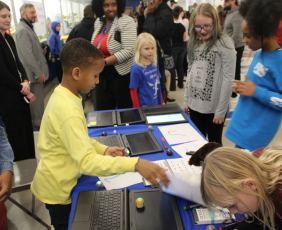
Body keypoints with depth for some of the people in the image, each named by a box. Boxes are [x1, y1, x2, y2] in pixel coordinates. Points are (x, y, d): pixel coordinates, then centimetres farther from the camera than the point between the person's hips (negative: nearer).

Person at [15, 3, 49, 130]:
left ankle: (38, 122, 30)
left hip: (36, 71, 10)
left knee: (38, 100, 18)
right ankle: (38, 125, 9)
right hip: (34, 73, -10)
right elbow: (27, 54, -24)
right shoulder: (23, 30, -18)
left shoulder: (28, 27, 16)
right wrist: (38, 72, -20)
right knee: (37, 101, -2)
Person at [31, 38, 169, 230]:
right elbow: (87, 162, -40)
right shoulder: (67, 110, -33)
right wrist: (136, 164, -46)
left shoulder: (62, 95, -2)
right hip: (57, 189, -8)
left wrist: (103, 149, -4)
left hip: (60, 183, 8)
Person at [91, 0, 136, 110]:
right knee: (102, 110, 12)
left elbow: (128, 51, -20)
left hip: (121, 73, -6)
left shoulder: (126, 22, -12)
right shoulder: (98, 22, 9)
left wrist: (104, 62, -24)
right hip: (102, 73, 6)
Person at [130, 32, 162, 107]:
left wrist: (161, 103, 14)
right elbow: (133, 91, -11)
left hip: (156, 105, 6)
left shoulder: (155, 66, 1)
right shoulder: (136, 69, -15)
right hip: (144, 107, -5)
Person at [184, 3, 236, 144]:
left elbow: (228, 78, -14)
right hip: (195, 105, 5)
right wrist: (186, 99, 8)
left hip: (214, 107, -5)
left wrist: (221, 110, -14)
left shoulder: (225, 43, -12)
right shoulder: (194, 42, 7)